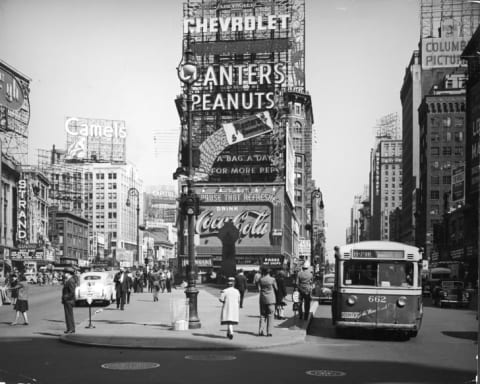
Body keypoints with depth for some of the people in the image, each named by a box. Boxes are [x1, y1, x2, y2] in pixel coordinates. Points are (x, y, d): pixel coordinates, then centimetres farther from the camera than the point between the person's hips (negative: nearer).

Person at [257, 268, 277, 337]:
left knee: (262, 315, 11)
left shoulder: (261, 280, -2)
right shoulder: (272, 279, -7)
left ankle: (260, 331, 3)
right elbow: (276, 288, 1)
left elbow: (259, 289, -1)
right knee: (270, 315, 3)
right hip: (270, 299, -2)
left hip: (262, 299, 3)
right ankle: (269, 332, -1)